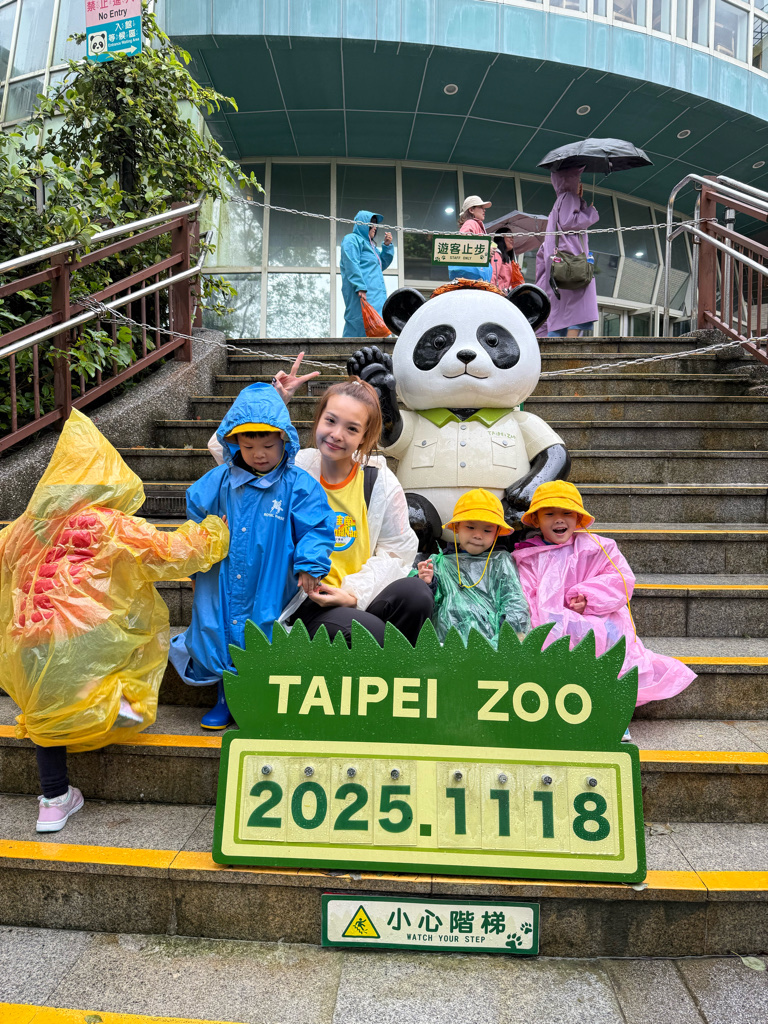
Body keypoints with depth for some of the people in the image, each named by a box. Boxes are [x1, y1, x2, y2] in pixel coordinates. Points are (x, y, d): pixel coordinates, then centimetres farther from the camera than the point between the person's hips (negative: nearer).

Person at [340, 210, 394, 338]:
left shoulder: (369, 244, 29)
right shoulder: (351, 239, 2)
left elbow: (381, 265, 32)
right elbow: (351, 265, -12)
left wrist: (387, 246, 19)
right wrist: (360, 287, -23)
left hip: (376, 294, 9)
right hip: (363, 294, -9)